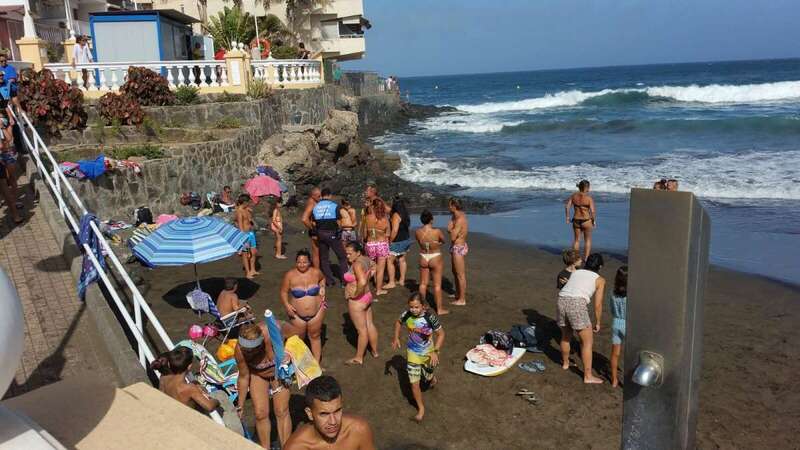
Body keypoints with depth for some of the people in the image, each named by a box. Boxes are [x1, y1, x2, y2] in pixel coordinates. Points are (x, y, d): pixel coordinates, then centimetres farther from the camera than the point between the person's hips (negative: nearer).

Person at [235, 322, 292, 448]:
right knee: (260, 413, 3)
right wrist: (240, 406, -6)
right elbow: (244, 377, -16)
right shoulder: (239, 351, -34)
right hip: (257, 375, 1)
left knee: (282, 412, 3)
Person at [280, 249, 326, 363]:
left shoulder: (316, 272, -10)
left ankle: (316, 363, 30)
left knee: (315, 337, 16)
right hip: (297, 314, -1)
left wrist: (322, 288, -2)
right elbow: (283, 292, -6)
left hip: (316, 313, 1)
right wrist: (287, 305, -20)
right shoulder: (290, 275, -16)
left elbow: (322, 278, 14)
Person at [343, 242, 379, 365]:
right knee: (370, 325, 20)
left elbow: (362, 282, -39)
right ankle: (375, 351, 34)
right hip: (367, 296, 9)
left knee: (362, 330, 4)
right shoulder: (365, 259, 1)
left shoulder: (357, 264, -26)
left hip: (357, 301, -9)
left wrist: (356, 294, -24)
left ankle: (358, 358, 18)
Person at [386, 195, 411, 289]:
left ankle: (391, 282, 1)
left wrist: (390, 241, -16)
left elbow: (395, 230, -27)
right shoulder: (405, 213, 6)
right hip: (407, 239, 9)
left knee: (389, 261, 0)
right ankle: (402, 280, 24)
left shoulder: (396, 215, -21)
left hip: (398, 241, -9)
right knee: (402, 260, 17)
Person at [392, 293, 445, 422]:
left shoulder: (430, 317, -28)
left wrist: (435, 352, -24)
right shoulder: (406, 315, -18)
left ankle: (432, 378, 60)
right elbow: (399, 323, 6)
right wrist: (396, 338, 0)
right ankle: (421, 408, 21)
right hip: (412, 353, 2)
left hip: (428, 353, -1)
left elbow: (441, 334, -17)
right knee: (414, 383, 0)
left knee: (428, 377, 22)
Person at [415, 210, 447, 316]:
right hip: (435, 259, -3)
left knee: (423, 283, 17)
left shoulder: (417, 232, -12)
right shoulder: (437, 232, -21)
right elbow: (443, 241, -3)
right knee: (437, 284, 6)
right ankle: (439, 309, 12)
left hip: (423, 258, 4)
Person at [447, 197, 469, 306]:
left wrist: (450, 226, -15)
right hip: (458, 247, 11)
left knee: (461, 275, -1)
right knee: (455, 272, 24)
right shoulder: (461, 216, 7)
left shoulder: (459, 220, -24)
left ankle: (462, 300, 8)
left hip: (458, 248, -11)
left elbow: (453, 237, -26)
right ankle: (458, 294, 39)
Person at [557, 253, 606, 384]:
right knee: (587, 341, 9)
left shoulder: (576, 272, 25)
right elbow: (598, 305, 10)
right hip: (577, 304, -5)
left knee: (565, 336, 28)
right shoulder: (600, 280, 13)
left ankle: (565, 363, 48)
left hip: (562, 301, 5)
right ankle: (588, 376, 10)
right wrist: (597, 323, 21)